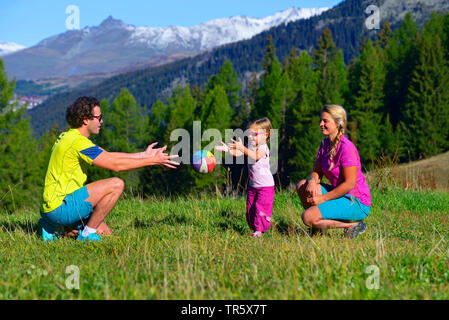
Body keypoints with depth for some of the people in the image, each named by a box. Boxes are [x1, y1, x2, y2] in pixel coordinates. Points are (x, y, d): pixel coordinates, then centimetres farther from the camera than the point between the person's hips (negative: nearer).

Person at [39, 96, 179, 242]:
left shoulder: (70, 136, 15)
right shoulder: (78, 142, -17)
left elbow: (109, 156, 19)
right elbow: (115, 165, -18)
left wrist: (143, 155, 17)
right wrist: (153, 161, -11)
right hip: (60, 207, -10)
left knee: (106, 234, 14)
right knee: (116, 184, -16)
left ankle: (58, 228, 13)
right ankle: (87, 234, -9)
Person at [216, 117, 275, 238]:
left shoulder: (263, 148, -15)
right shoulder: (250, 147, 8)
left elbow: (255, 156, -37)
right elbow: (237, 153, -6)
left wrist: (242, 148, -48)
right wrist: (227, 149, -26)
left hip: (265, 186, -7)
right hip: (253, 185, 8)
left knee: (261, 207, -9)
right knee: (250, 208, 9)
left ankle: (259, 229, -4)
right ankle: (254, 227, 20)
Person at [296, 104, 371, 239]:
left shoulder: (347, 147, -19)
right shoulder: (325, 144, 8)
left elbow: (350, 184, -21)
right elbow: (317, 172, 11)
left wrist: (323, 198, -19)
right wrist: (312, 180, -14)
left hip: (357, 203, -9)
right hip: (341, 195, 9)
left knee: (307, 217, -21)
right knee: (302, 185, 0)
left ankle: (352, 224, -10)